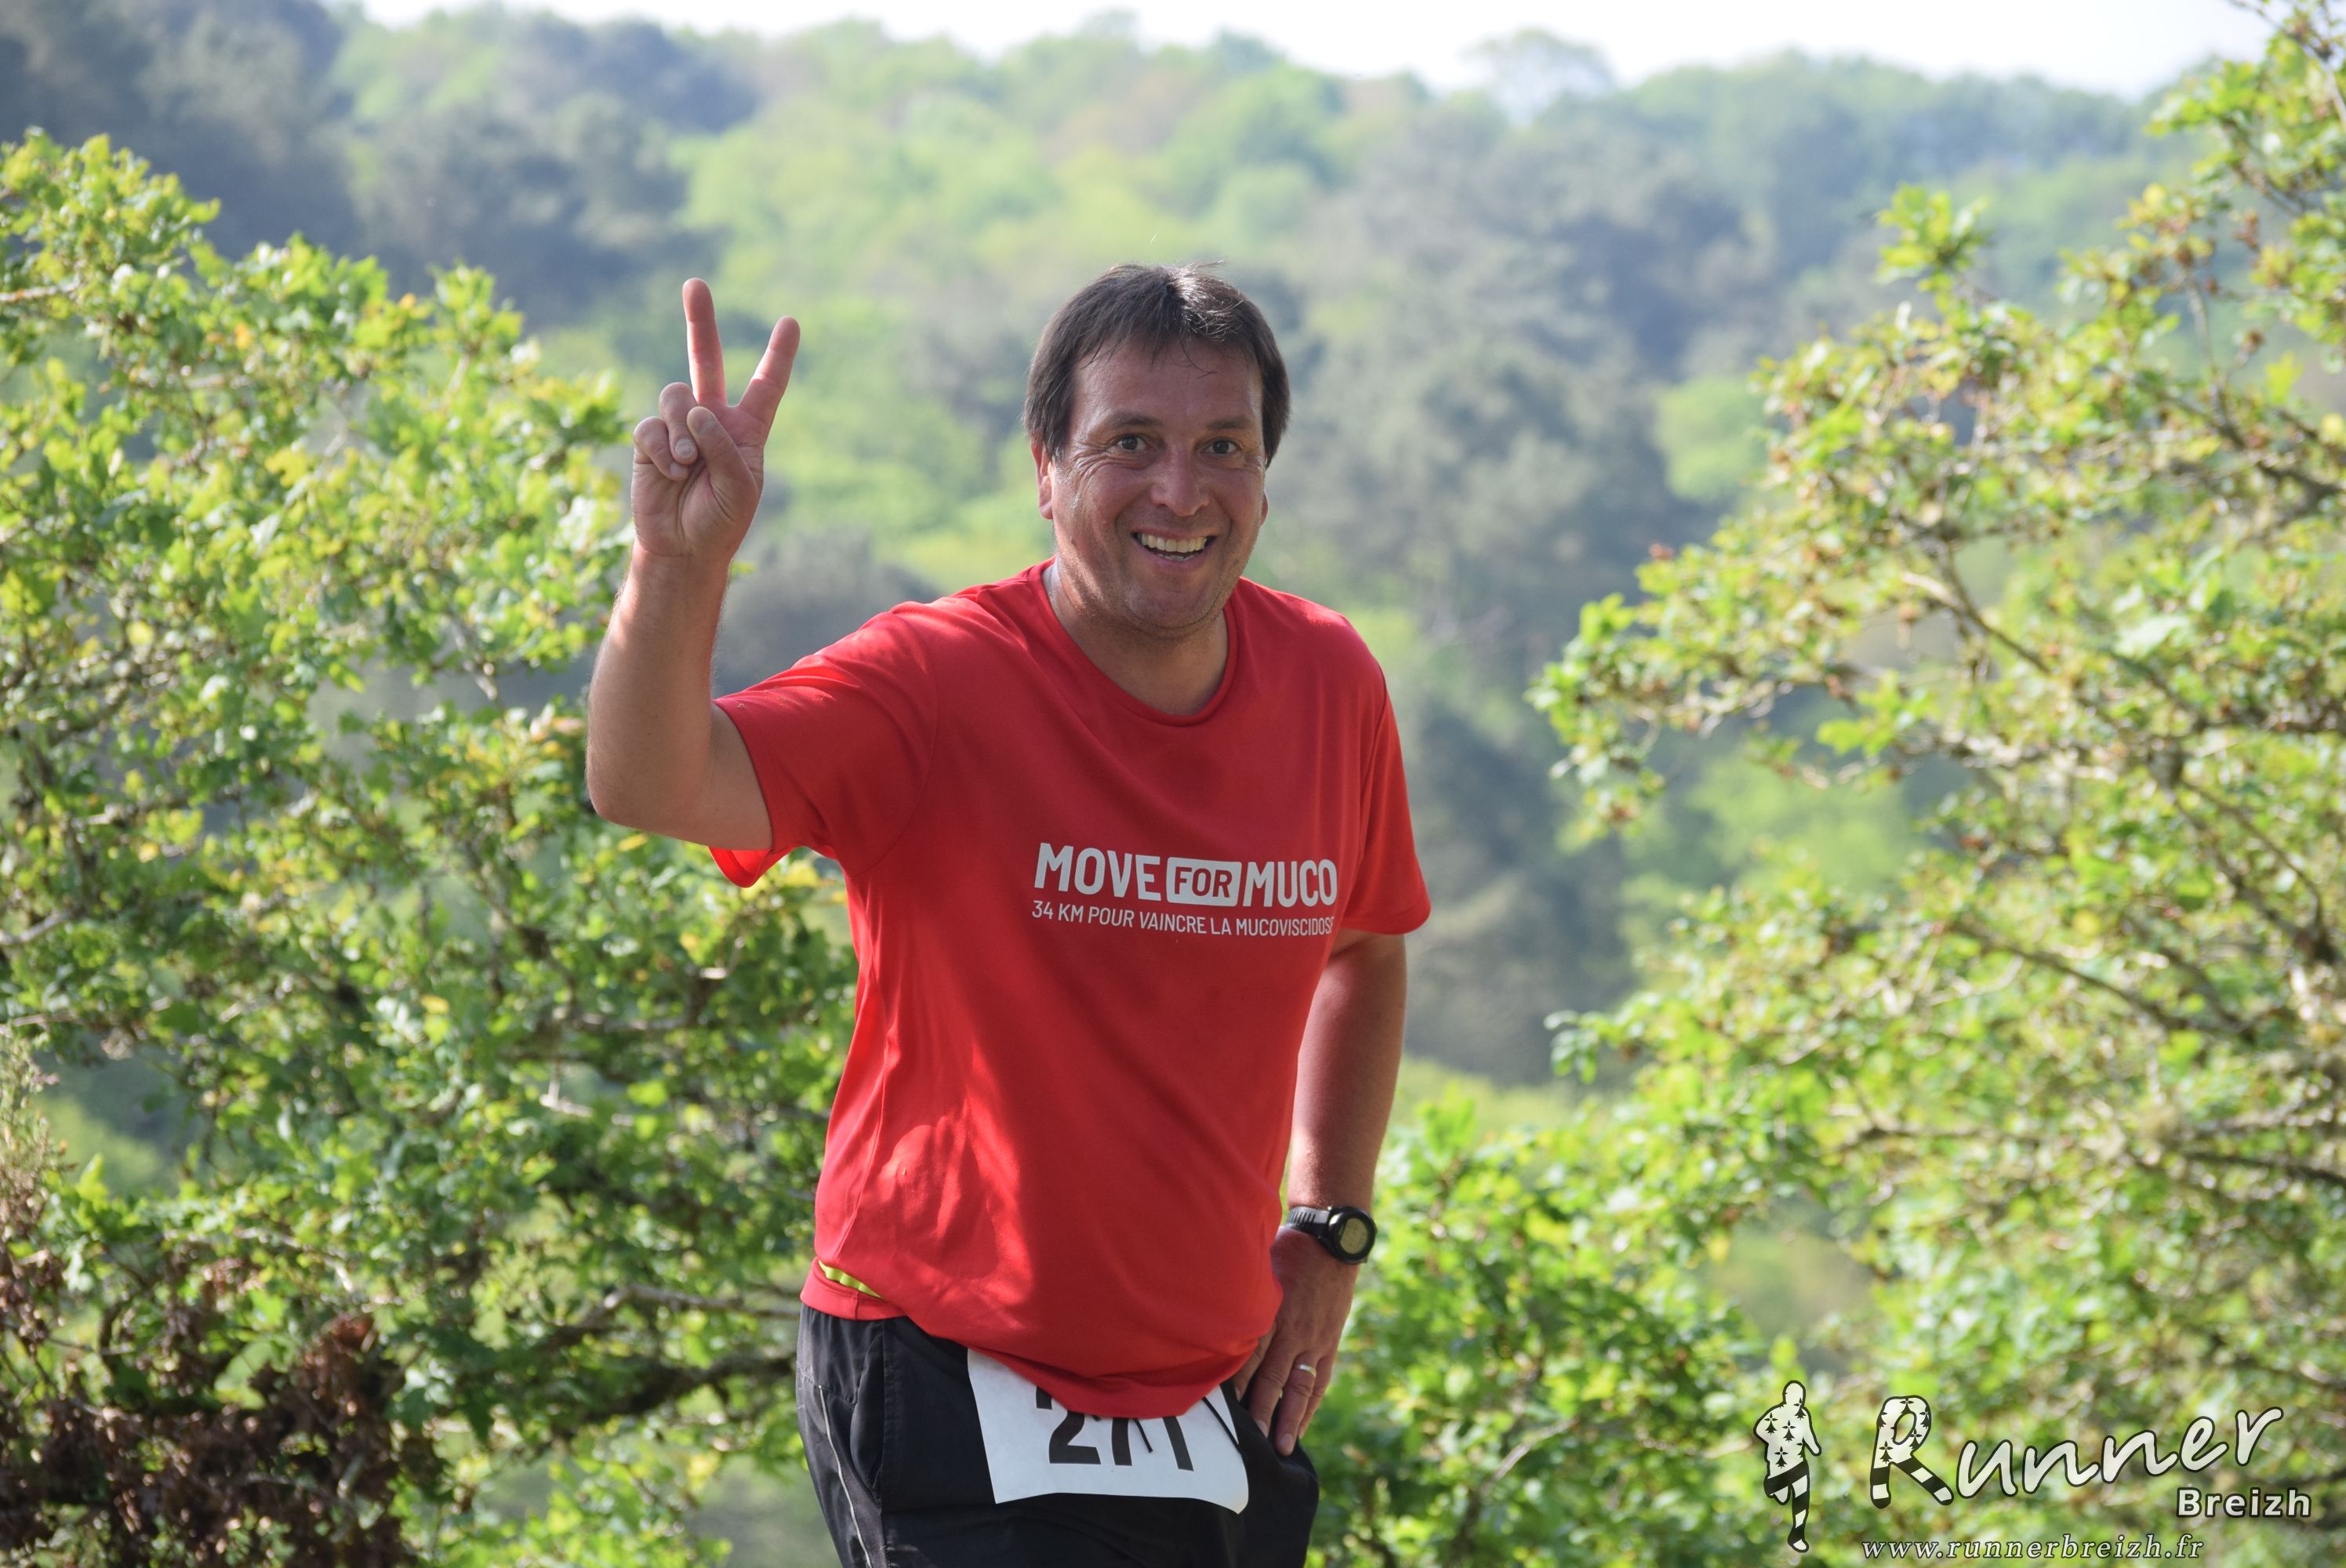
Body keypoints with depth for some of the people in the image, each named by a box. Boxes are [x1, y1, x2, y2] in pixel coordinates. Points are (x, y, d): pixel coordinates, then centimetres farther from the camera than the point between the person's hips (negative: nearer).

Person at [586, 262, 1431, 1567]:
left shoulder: (1330, 684, 0)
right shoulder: (940, 686, -15)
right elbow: (650, 788, -32)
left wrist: (1332, 1230, 13)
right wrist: (680, 564, -49)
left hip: (1216, 1403, 5)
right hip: (951, 1396, -5)